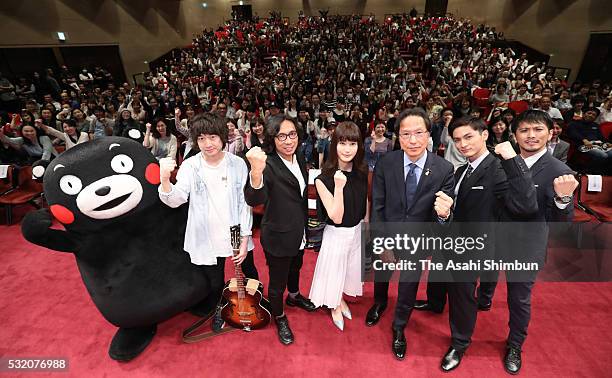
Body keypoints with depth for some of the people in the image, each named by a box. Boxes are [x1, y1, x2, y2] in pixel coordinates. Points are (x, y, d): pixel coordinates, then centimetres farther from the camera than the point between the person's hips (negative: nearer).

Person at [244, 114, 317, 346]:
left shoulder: (300, 160, -3)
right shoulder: (269, 164, -26)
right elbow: (254, 200, -42)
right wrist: (256, 171, -61)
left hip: (299, 233, 7)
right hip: (278, 237, -7)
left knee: (295, 268, 31)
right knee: (277, 282, 14)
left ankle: (294, 296, 60)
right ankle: (279, 318, 43)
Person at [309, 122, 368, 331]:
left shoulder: (362, 173, -9)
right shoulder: (324, 179, -24)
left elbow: (365, 202, 6)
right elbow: (336, 217, -26)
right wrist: (339, 186, -37)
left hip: (358, 231, 5)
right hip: (336, 234, -5)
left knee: (351, 269, 25)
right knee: (334, 271, 17)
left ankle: (341, 299, 55)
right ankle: (336, 306, 48)